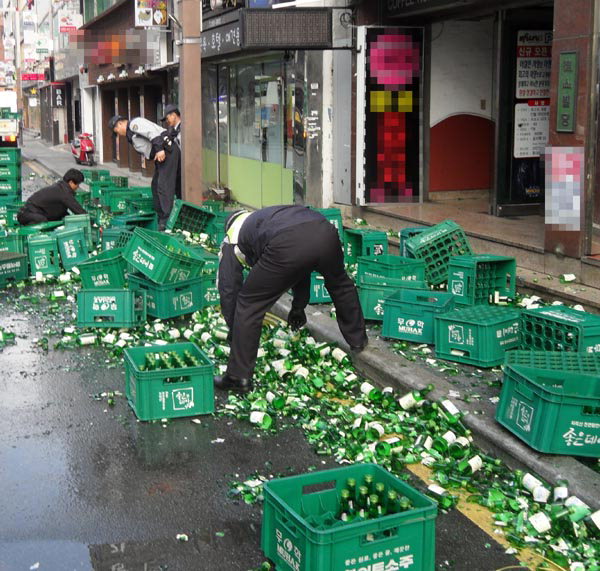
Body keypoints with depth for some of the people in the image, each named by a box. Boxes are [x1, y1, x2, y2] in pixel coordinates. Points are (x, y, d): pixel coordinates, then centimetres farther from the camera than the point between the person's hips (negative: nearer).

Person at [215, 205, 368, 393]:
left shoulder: (233, 237, 31)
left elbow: (228, 287, 29)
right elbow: (302, 267, 50)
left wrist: (233, 329, 42)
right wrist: (298, 307, 59)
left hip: (288, 247, -5)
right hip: (325, 231, 5)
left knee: (248, 305, 12)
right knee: (340, 284, 37)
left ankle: (239, 377, 16)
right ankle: (358, 340, 51)